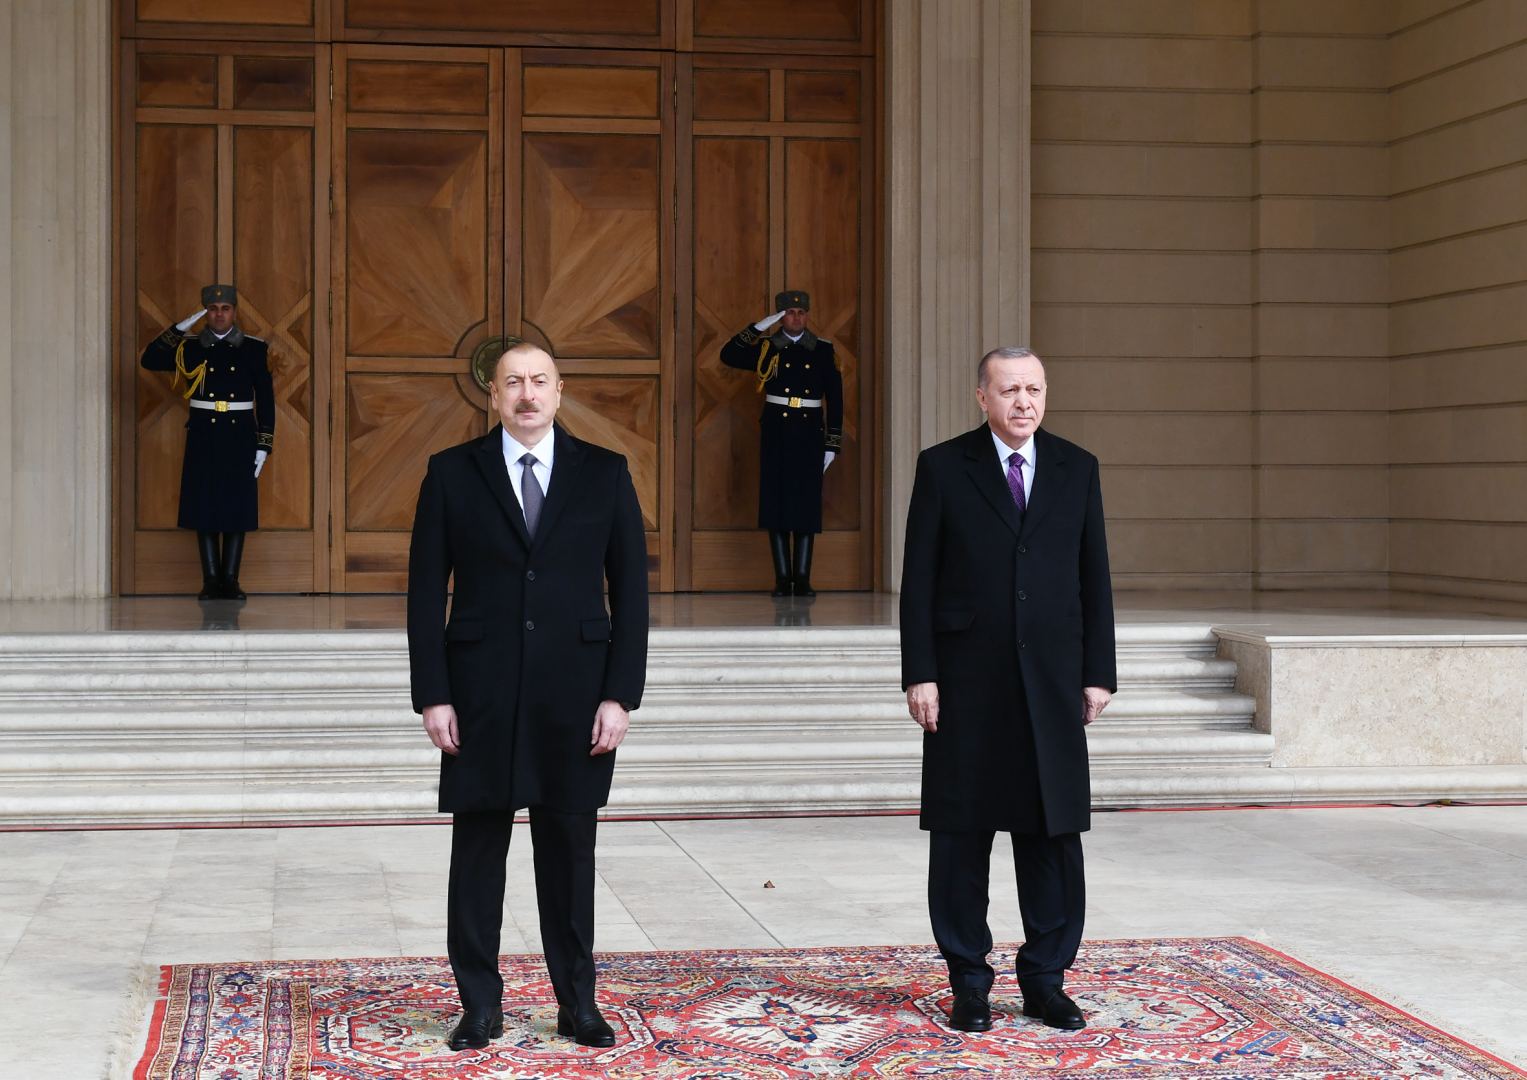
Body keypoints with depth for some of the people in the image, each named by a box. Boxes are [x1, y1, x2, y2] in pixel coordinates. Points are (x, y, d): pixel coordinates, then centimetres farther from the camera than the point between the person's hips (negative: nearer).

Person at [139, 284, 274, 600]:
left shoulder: (254, 349, 3)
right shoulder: (190, 348, 5)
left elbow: (266, 399, 3)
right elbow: (149, 360, -6)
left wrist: (264, 445, -2)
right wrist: (180, 327, -11)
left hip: (240, 437, 0)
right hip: (203, 436, 0)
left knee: (237, 509, 1)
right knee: (204, 509, 0)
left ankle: (230, 580, 8)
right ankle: (211, 581, 6)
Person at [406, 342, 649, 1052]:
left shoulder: (604, 473, 3)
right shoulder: (452, 473, 2)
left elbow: (630, 591, 2)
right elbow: (426, 592, 1)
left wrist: (620, 695, -5)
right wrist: (432, 696, -5)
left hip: (575, 694, 0)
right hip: (481, 694, 0)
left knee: (570, 849, 7)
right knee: (477, 849, 5)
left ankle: (577, 1003, 17)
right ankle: (480, 1006, 15)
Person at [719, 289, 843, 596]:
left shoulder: (823, 350, 6)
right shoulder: (767, 348, 4)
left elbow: (835, 398, 5)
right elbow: (728, 356, -10)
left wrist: (832, 444, 1)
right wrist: (759, 327, -14)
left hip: (809, 434, 0)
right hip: (775, 432, 0)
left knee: (807, 505, 0)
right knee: (776, 503, -1)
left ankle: (802, 579, 4)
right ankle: (782, 579, 3)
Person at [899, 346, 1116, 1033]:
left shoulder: (1077, 469, 8)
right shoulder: (943, 468, 0)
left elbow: (1094, 578, 8)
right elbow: (918, 580, -2)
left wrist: (1098, 673, 4)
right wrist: (919, 674, -8)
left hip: (1051, 685, 2)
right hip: (966, 684, -2)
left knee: (1054, 835, 4)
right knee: (961, 837, 4)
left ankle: (1045, 979, 15)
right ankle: (968, 981, 15)